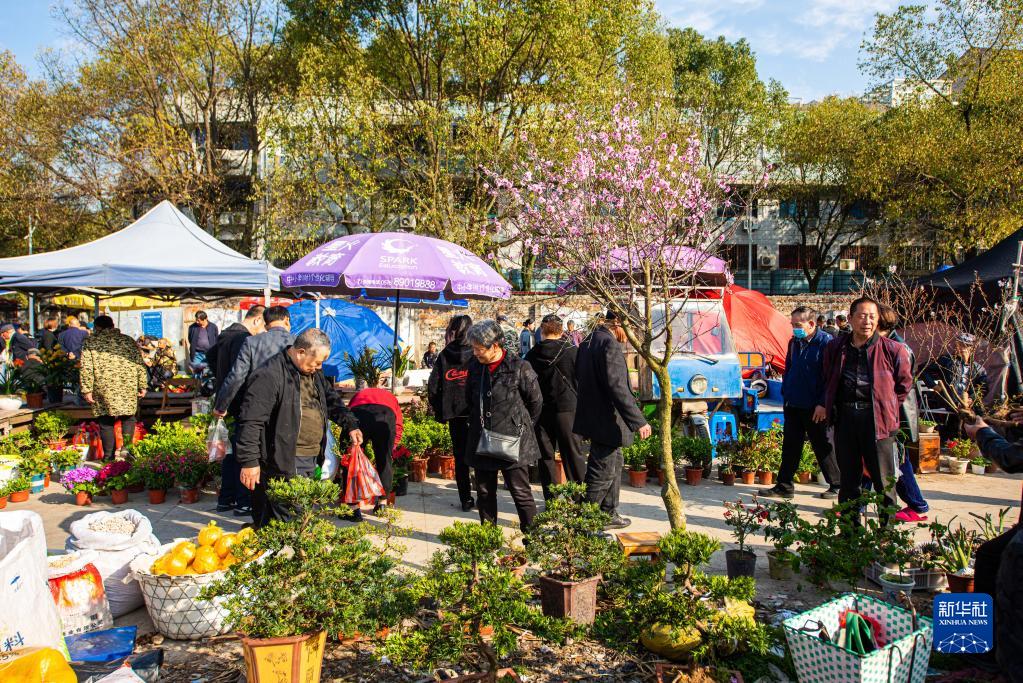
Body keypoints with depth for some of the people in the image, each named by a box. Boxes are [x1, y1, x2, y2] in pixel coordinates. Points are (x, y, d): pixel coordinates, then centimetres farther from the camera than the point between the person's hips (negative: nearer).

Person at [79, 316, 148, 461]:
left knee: (106, 423, 9)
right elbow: (140, 365, 7)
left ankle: (109, 457, 10)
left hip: (104, 390, -1)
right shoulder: (128, 340, 9)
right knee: (128, 418, 14)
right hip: (128, 388, 1)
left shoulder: (90, 343, 4)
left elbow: (86, 369, -4)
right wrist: (142, 386, 11)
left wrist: (87, 390, -2)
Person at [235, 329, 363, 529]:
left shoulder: (314, 372, 11)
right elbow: (251, 421, -20)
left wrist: (350, 425, 11)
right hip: (283, 462, -9)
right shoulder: (270, 375, -17)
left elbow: (332, 401, 25)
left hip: (311, 460, 9)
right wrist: (249, 461, -22)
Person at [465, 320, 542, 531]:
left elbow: (536, 401, -1)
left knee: (520, 491, -2)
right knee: (484, 492, 14)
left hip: (512, 441, -5)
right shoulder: (475, 366, 3)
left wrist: (522, 426, 7)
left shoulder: (519, 367, -13)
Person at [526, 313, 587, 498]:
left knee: (546, 455, 8)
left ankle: (550, 499, 11)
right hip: (567, 408, -2)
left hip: (541, 409, 2)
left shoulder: (532, 354, 0)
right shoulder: (572, 351, -7)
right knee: (573, 455, 5)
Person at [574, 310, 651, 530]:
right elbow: (617, 387, -27)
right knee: (602, 474, 0)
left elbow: (581, 377, 18)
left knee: (615, 465, 22)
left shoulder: (589, 341, 10)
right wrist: (638, 421, -24)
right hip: (606, 421, -11)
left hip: (593, 417, 11)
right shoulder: (610, 345, -21)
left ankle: (609, 515, 32)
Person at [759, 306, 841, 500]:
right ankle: (784, 486, 15)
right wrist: (785, 395, 12)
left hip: (815, 408, -6)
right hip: (793, 405, 6)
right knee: (790, 446, 9)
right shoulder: (794, 342, 9)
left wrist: (823, 404, -17)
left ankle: (836, 485, 20)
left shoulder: (826, 342, -12)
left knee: (822, 447, 5)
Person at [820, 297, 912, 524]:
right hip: (844, 418, 4)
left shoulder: (892, 349, -2)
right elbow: (828, 381, 23)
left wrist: (887, 407, 7)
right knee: (848, 479, 12)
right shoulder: (835, 348, 9)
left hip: (877, 419, -3)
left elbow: (904, 383, 9)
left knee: (884, 480, 0)